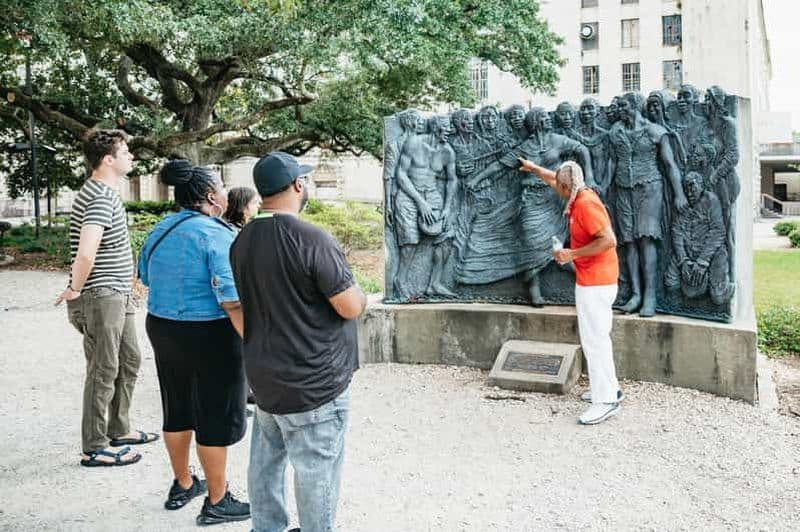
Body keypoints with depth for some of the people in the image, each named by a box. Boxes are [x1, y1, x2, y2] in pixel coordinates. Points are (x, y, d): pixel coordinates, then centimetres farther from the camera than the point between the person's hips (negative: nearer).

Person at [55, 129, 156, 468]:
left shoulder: (105, 192, 12)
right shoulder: (101, 198, -20)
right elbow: (85, 253, -33)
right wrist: (75, 290, -18)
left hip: (117, 296, 10)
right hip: (100, 298, -10)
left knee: (129, 361, 19)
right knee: (103, 373, -1)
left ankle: (118, 430, 32)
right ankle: (94, 449, 11)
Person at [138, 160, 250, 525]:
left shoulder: (159, 231, 6)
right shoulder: (217, 235, -19)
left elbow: (147, 279, 18)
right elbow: (233, 302, -25)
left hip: (161, 328, 8)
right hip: (209, 336, -8)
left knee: (177, 408, 20)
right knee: (216, 416, 4)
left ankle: (182, 485, 35)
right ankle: (217, 502, 15)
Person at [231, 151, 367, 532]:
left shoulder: (242, 241, 3)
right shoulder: (311, 239, -22)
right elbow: (351, 308, -17)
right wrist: (359, 293, 3)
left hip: (264, 375, 8)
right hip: (312, 382, -8)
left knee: (266, 459, 19)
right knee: (316, 470, 5)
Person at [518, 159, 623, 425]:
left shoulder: (586, 204, -20)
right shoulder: (580, 195, 9)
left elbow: (609, 240, -27)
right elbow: (554, 179, 29)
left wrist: (572, 254, -22)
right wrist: (534, 168, 38)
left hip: (595, 281, -10)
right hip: (592, 279, 10)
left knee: (594, 339, -9)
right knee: (597, 336, 16)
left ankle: (606, 400, -6)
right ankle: (609, 387, 25)